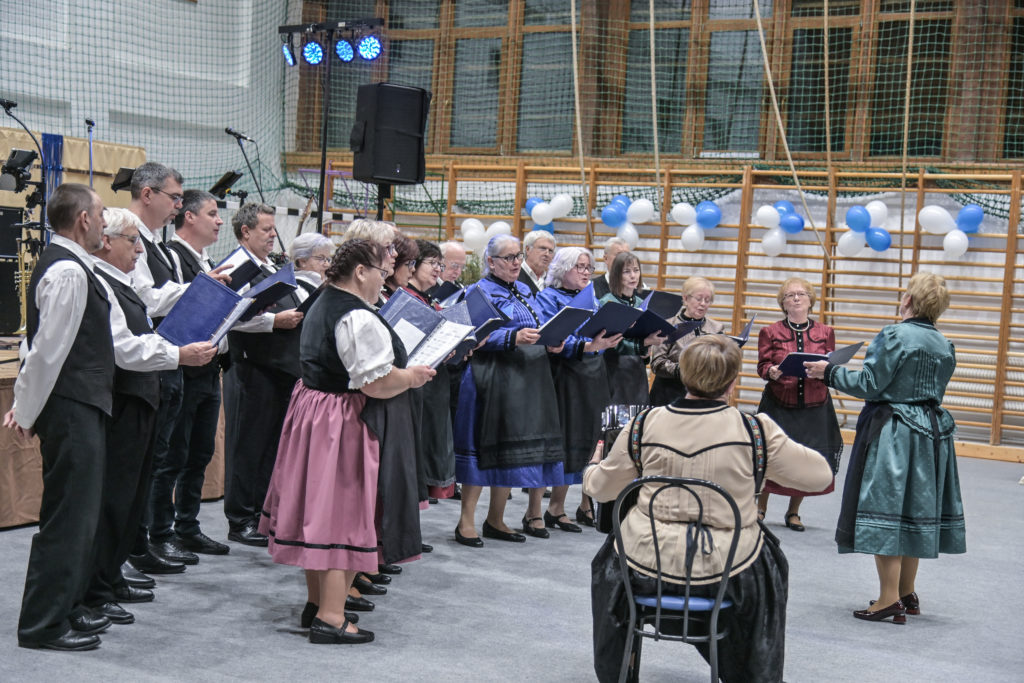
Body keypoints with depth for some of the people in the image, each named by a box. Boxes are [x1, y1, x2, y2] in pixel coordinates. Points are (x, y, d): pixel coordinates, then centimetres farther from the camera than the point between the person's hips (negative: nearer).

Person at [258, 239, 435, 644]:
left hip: (311, 410, 10)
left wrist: (402, 372, 17)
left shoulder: (322, 305, 11)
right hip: (343, 424, -10)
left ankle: (317, 602, 27)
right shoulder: (360, 319, -21)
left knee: (318, 507, 16)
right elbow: (376, 384, -25)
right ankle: (330, 618, -1)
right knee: (343, 514, -4)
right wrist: (412, 377, -8)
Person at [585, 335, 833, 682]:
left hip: (646, 564, 1)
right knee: (770, 563, 32)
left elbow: (600, 489, 5)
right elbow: (821, 476, -3)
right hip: (723, 572, -1)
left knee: (608, 559, 35)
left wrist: (594, 467, 29)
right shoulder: (755, 430, -14)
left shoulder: (645, 425, -8)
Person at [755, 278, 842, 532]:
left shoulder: (825, 333, 11)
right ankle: (760, 508, 17)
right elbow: (763, 366, 0)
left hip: (814, 406, 2)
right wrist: (772, 372, -22)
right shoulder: (770, 332, 6)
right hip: (779, 404, -1)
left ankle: (793, 512, 20)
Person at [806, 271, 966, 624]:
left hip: (892, 433, -8)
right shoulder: (944, 345, 7)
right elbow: (935, 391, 16)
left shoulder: (895, 336, -16)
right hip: (930, 431, 8)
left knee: (885, 510, -3)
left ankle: (890, 600, -2)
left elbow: (870, 385, -16)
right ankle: (907, 594, 25)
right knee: (915, 510, 15)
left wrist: (829, 372, -3)